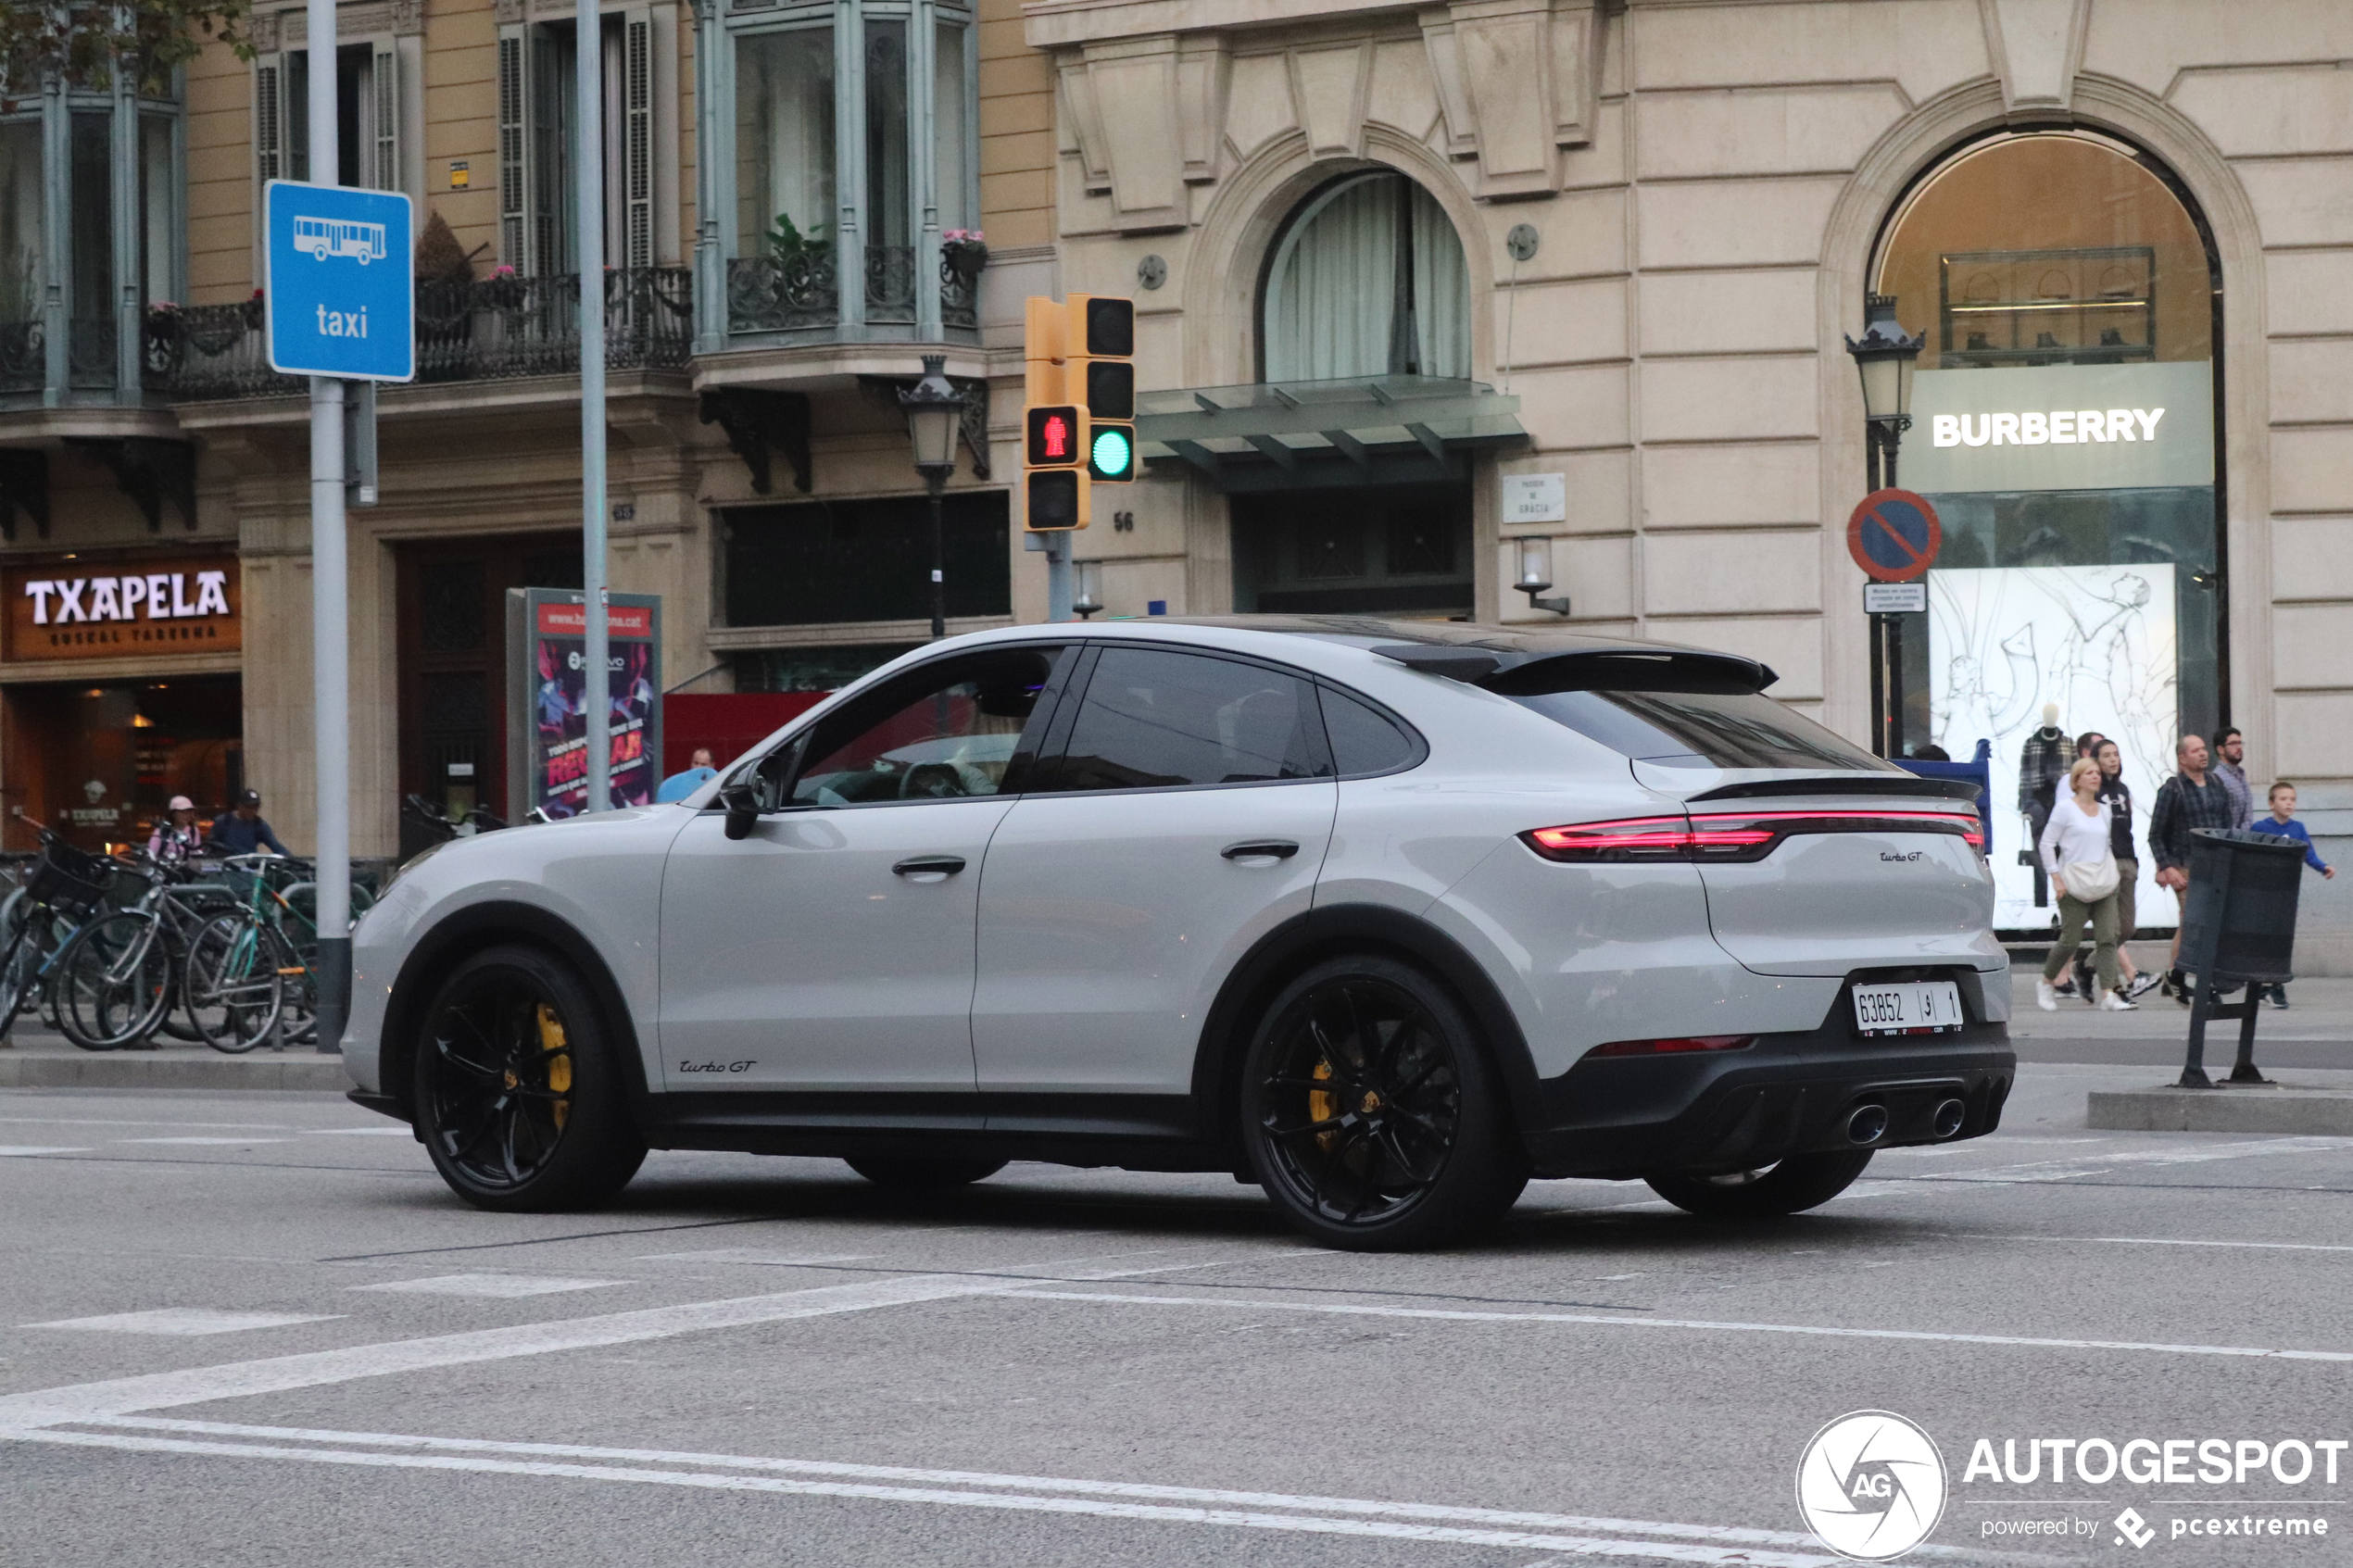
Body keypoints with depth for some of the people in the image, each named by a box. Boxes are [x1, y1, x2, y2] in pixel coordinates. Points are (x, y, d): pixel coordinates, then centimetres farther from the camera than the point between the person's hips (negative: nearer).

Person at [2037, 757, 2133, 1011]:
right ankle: (2046, 983, 19)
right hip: (2074, 884, -5)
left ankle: (2108, 994, -13)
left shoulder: (2103, 810, 15)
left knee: (2108, 937, -8)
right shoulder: (2065, 808, -1)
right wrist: (2056, 877, -10)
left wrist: (2112, 872, 16)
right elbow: (2047, 843, -3)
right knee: (2069, 940, -4)